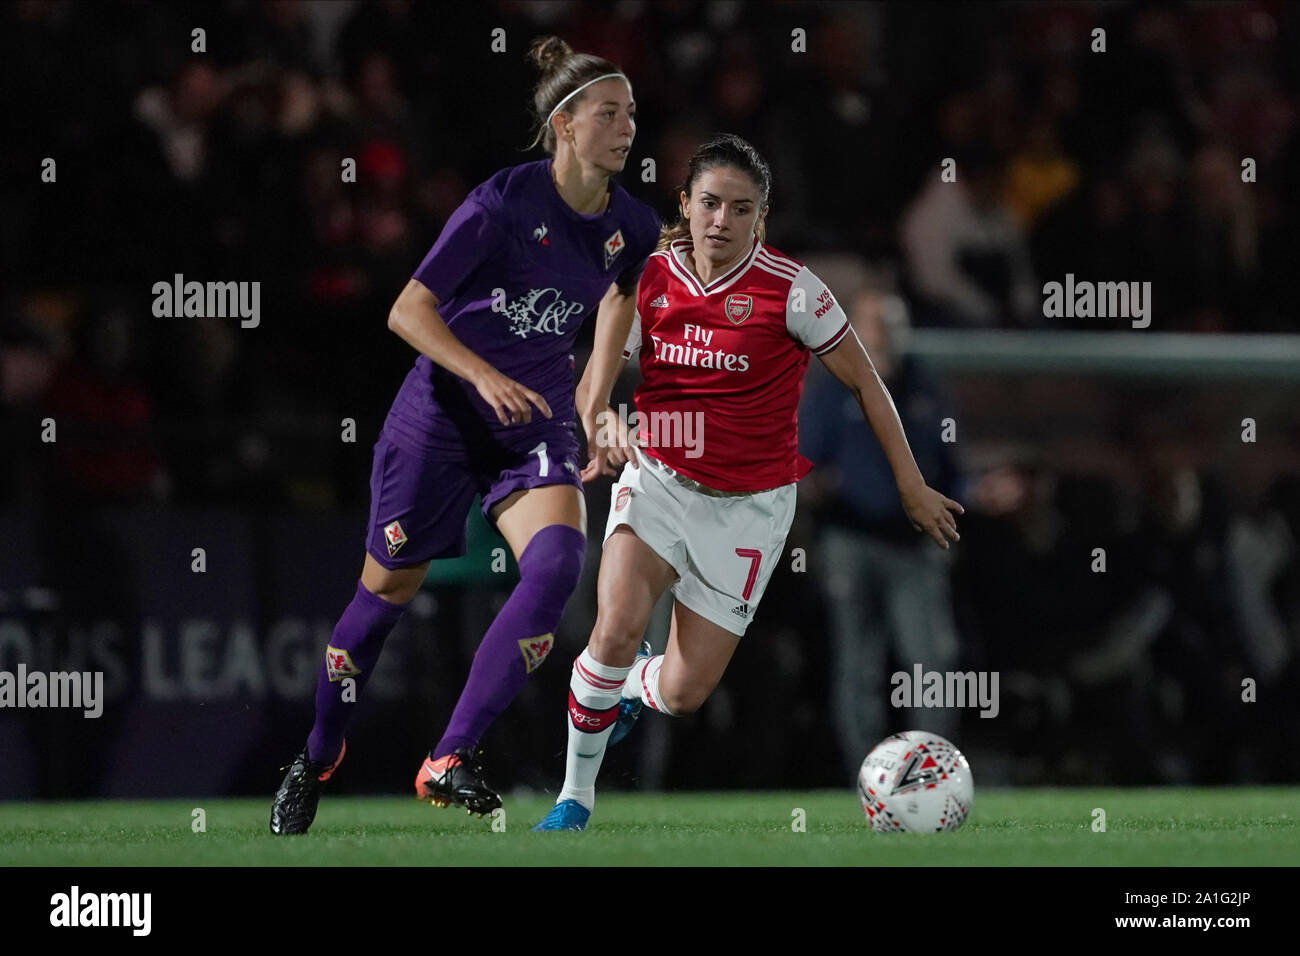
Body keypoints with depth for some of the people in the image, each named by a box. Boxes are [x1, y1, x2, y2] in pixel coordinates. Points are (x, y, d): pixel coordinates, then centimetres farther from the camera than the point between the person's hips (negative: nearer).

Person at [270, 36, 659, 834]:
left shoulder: (632, 227, -3)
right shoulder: (504, 202, -17)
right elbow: (409, 311, -16)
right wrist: (485, 376, -27)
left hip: (536, 420, 3)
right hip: (442, 412, -3)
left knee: (558, 562, -24)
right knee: (390, 587, 5)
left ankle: (451, 760, -20)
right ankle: (317, 761, 29)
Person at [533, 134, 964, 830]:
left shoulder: (789, 289, -13)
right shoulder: (650, 278, -4)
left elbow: (864, 382, -2)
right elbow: (596, 380, -1)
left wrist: (910, 485, 2)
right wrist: (596, 424, -25)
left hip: (749, 505, -1)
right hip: (658, 481, 1)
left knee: (683, 692, -3)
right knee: (616, 628, -25)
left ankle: (633, 689, 36)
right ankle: (575, 797, -5)